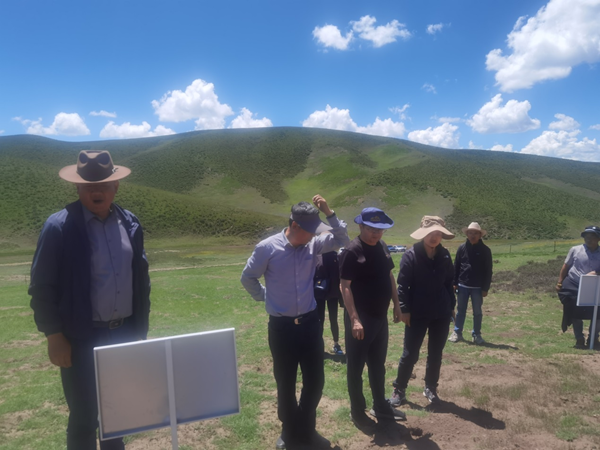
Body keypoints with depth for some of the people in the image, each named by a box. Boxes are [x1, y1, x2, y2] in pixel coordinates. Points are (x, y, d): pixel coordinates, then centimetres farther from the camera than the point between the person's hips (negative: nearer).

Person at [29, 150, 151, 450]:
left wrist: (141, 328, 7)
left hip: (125, 333, 4)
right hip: (82, 339, -4)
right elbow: (41, 288, -9)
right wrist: (55, 338, -10)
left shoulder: (130, 223, 2)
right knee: (84, 419, 10)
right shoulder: (59, 226, -11)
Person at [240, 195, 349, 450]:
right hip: (281, 326, -3)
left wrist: (329, 213, -17)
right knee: (285, 383, 13)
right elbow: (248, 278, -1)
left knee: (315, 380, 13)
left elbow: (342, 239, -6)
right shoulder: (267, 248, -13)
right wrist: (265, 297, 7)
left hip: (309, 322, 3)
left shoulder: (313, 245, -4)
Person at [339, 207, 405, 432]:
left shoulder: (382, 247, 5)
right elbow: (345, 287, -20)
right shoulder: (352, 251, -17)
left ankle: (380, 406, 36)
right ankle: (357, 412, 24)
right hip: (360, 319, -7)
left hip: (380, 316, 7)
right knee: (356, 366, 8)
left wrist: (396, 305, 12)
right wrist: (354, 319, -26)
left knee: (378, 364, 20)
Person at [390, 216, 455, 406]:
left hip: (441, 314, 4)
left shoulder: (445, 255, 3)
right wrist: (404, 310, -13)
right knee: (410, 354, 4)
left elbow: (449, 282, 11)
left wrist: (452, 305, 11)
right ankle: (399, 390, 19)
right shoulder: (411, 256, -11)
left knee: (435, 354, 14)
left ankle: (430, 388, 32)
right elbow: (403, 285, -11)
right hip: (417, 314, -4)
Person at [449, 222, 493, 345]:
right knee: (460, 310, 9)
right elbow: (456, 267, 4)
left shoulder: (485, 250, -4)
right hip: (463, 286, 1)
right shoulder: (462, 248, -1)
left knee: (477, 312, 9)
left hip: (478, 287, -1)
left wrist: (485, 288, -5)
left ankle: (476, 335, 21)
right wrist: (455, 283, 0)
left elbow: (488, 271, -2)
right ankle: (457, 333, 18)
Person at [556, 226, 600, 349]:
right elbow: (566, 266, 4)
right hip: (573, 287, -1)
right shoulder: (575, 250, -2)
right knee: (576, 314, 6)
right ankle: (579, 340, 19)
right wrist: (559, 282, -1)